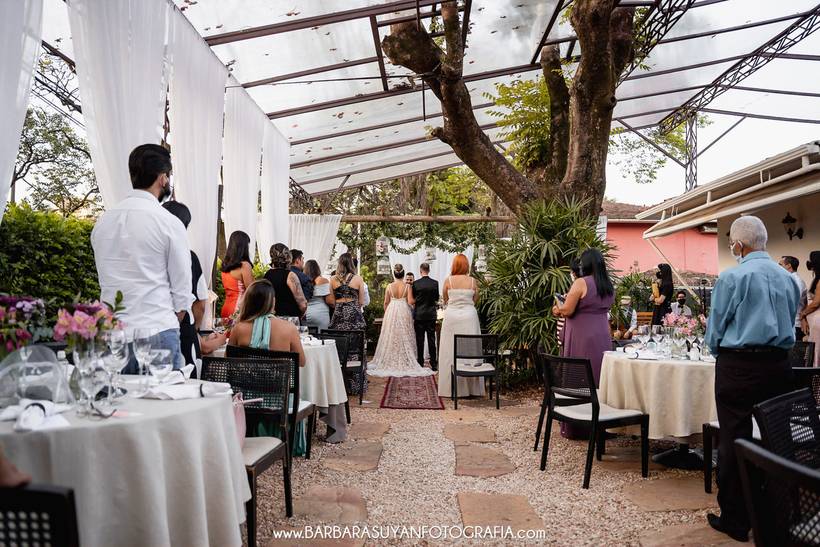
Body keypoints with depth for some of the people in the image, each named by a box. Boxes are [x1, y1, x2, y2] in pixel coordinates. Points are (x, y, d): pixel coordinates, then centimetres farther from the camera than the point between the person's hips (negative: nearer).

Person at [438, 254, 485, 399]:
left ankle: (451, 388, 6)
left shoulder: (448, 280, -3)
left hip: (452, 316, -1)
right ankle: (471, 388, 10)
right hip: (469, 316, 1)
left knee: (451, 352, 4)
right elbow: (475, 300, 9)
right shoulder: (472, 281, -1)